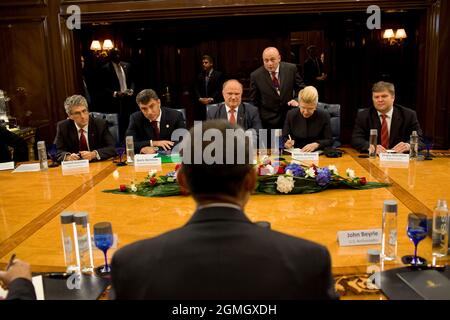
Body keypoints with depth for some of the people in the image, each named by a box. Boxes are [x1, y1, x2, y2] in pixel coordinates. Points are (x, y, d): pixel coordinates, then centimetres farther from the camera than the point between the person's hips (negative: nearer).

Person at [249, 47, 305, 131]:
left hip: (290, 118, 2)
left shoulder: (291, 69, -4)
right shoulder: (256, 76, -7)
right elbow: (254, 101, 1)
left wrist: (297, 100, -10)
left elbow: (301, 88, 8)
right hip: (269, 121, -2)